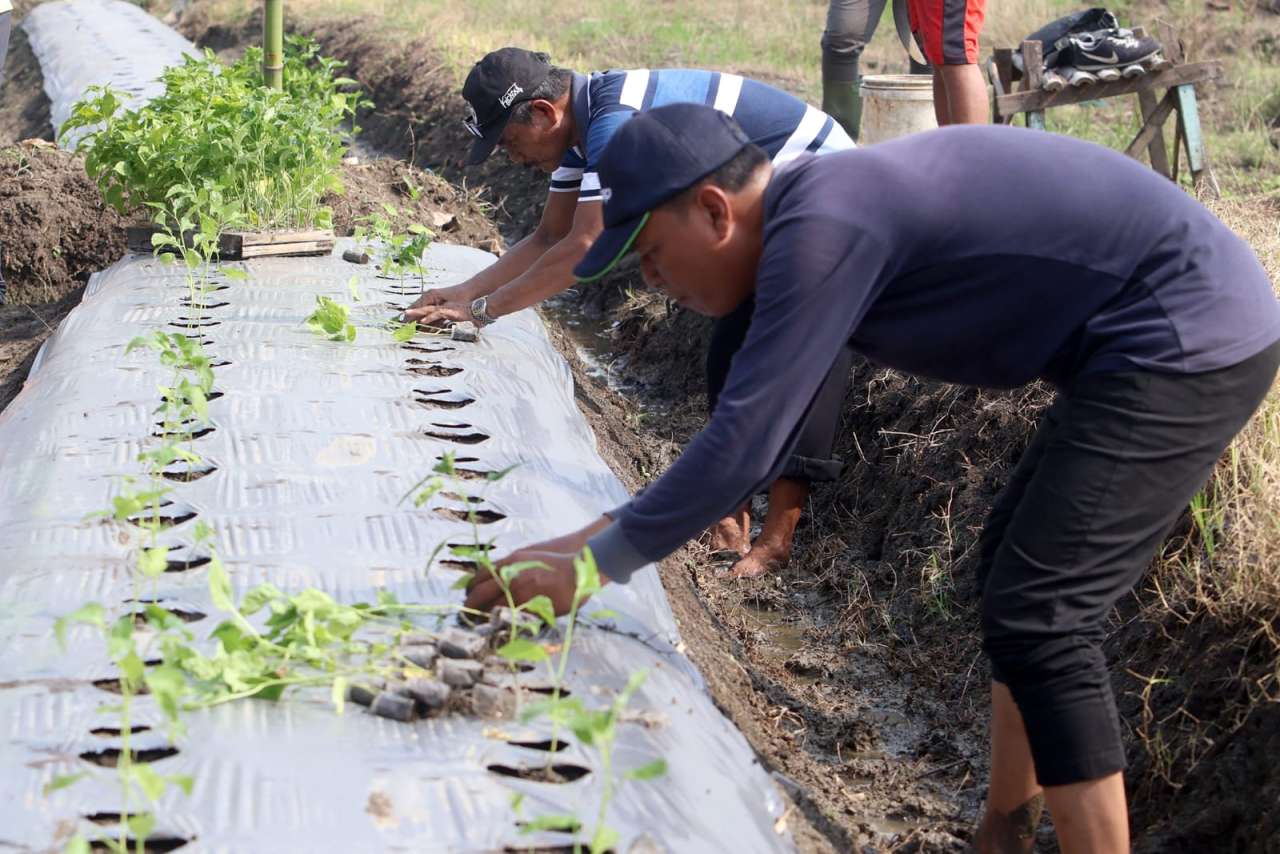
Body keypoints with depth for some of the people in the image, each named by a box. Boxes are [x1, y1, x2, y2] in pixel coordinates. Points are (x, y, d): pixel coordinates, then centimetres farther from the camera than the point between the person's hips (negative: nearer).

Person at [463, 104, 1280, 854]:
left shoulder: (820, 230, -22)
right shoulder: (815, 212, 10)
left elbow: (745, 441, -23)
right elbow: (771, 424, 19)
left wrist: (597, 565, -12)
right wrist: (609, 532, 15)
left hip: (1184, 341, -11)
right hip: (1187, 332, 11)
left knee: (1039, 619, -10)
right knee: (1016, 565, 20)